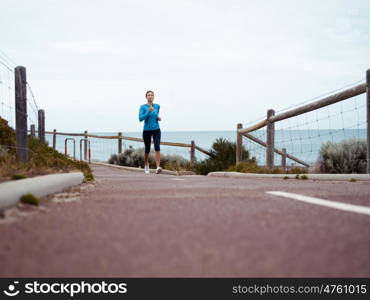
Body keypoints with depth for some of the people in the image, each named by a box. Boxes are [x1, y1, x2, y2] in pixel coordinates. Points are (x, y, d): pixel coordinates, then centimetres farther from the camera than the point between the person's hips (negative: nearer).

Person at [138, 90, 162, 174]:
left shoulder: (157, 106, 5)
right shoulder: (143, 107, -6)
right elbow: (140, 118, -18)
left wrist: (158, 118, 2)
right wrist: (148, 111, -27)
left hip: (156, 130, 1)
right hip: (147, 130, -1)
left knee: (157, 147, -21)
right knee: (147, 149, 12)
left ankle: (158, 167, -31)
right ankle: (146, 164, 40)